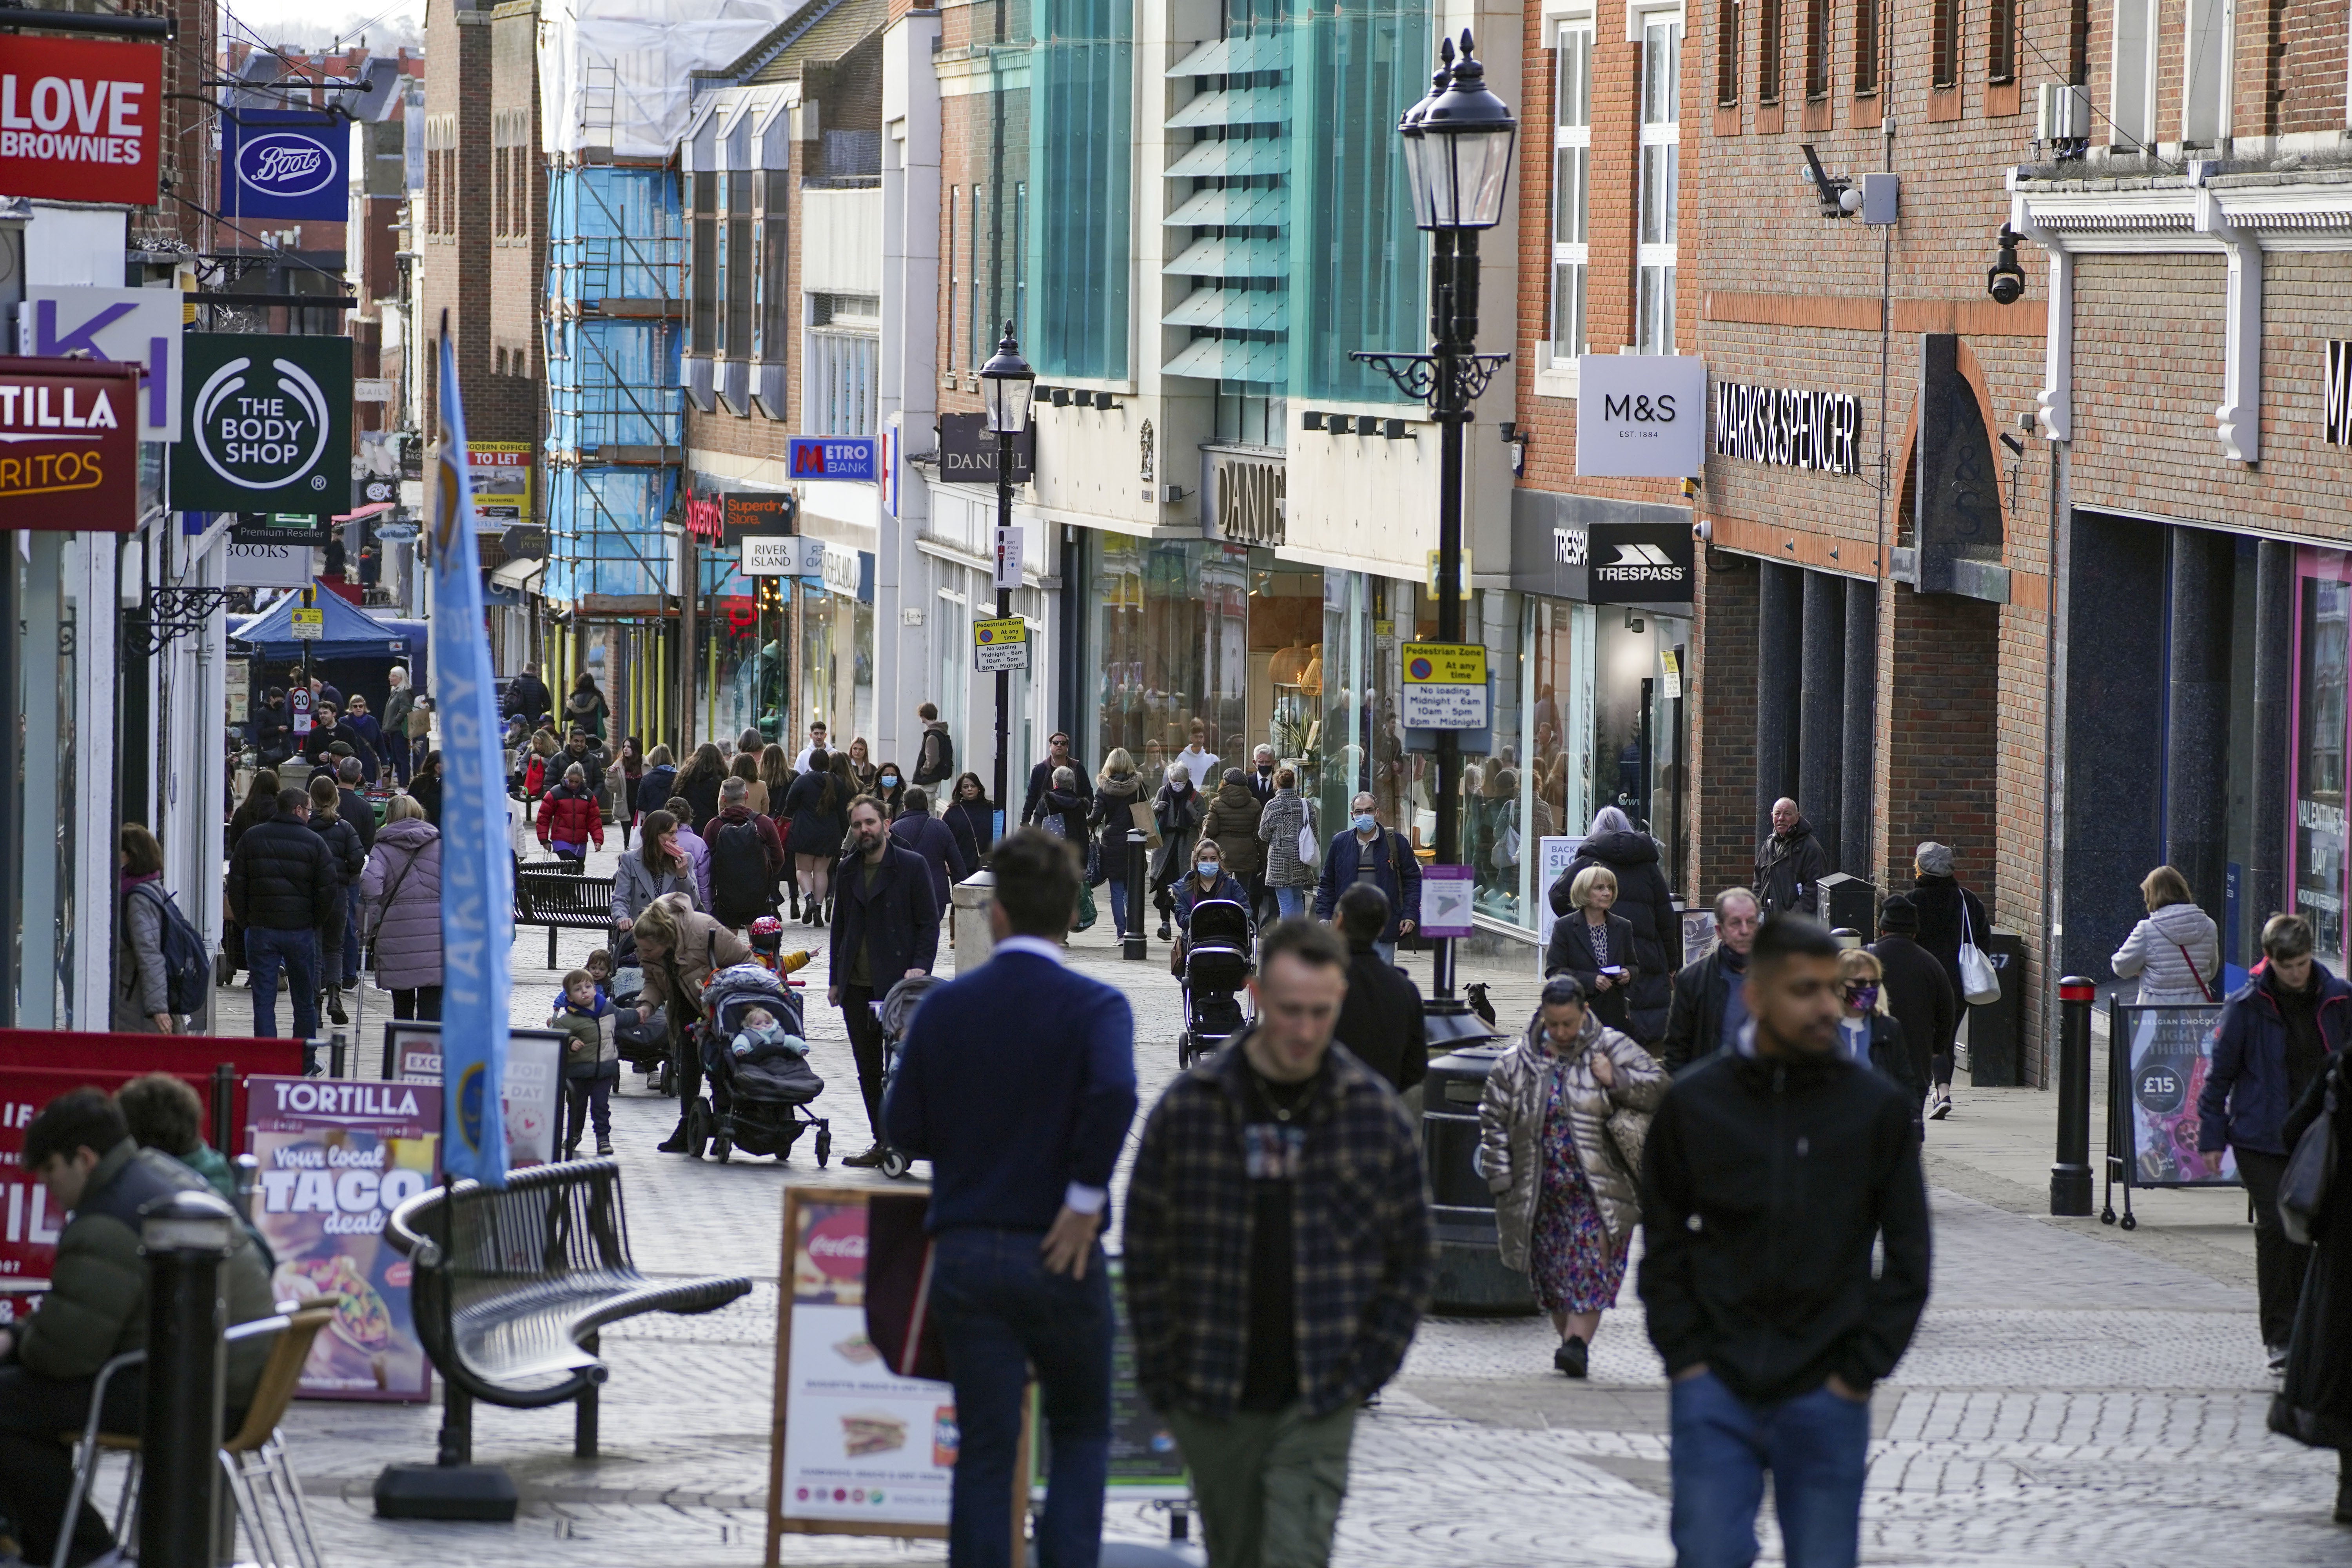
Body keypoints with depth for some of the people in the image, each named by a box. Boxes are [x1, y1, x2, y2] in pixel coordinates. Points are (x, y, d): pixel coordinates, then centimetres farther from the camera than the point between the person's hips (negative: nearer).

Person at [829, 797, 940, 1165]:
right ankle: (883, 1142, 13)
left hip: (897, 983, -6)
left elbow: (929, 923, -2)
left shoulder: (911, 866, -2)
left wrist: (920, 968, -14)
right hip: (857, 988, 6)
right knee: (869, 1070, 7)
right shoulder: (848, 871, 15)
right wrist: (836, 979, 16)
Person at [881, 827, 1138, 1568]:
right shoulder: (1093, 1007, -8)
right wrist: (1084, 1200, -16)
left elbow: (903, 1126, 2)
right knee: (1082, 1434, 14)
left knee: (984, 1452, 6)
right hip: (1059, 1255, -2)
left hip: (964, 1256, 2)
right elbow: (1114, 1094, -27)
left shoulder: (945, 1006, 1)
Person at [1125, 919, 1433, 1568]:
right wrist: (1162, 1375, 0)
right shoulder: (1189, 1106, -2)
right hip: (1214, 1403, 1)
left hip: (1320, 1402, -1)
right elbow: (1147, 1251, 4)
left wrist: (1367, 1366, -1)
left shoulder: (1374, 1113, 0)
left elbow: (1414, 1258, 8)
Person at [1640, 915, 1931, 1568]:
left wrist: (1861, 1369, -2)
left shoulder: (1877, 1108, 1)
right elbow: (1662, 1246, 8)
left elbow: (1908, 1257, 5)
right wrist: (1686, 1359, -2)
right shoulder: (1692, 1104, 2)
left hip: (1826, 1398, 0)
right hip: (1715, 1393, 0)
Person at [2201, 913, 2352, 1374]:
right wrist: (2212, 1137, -1)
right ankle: (2279, 1336, 0)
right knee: (2275, 1229, -7)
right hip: (2263, 1139, -3)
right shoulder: (2246, 1007, -7)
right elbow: (2220, 1073, 0)